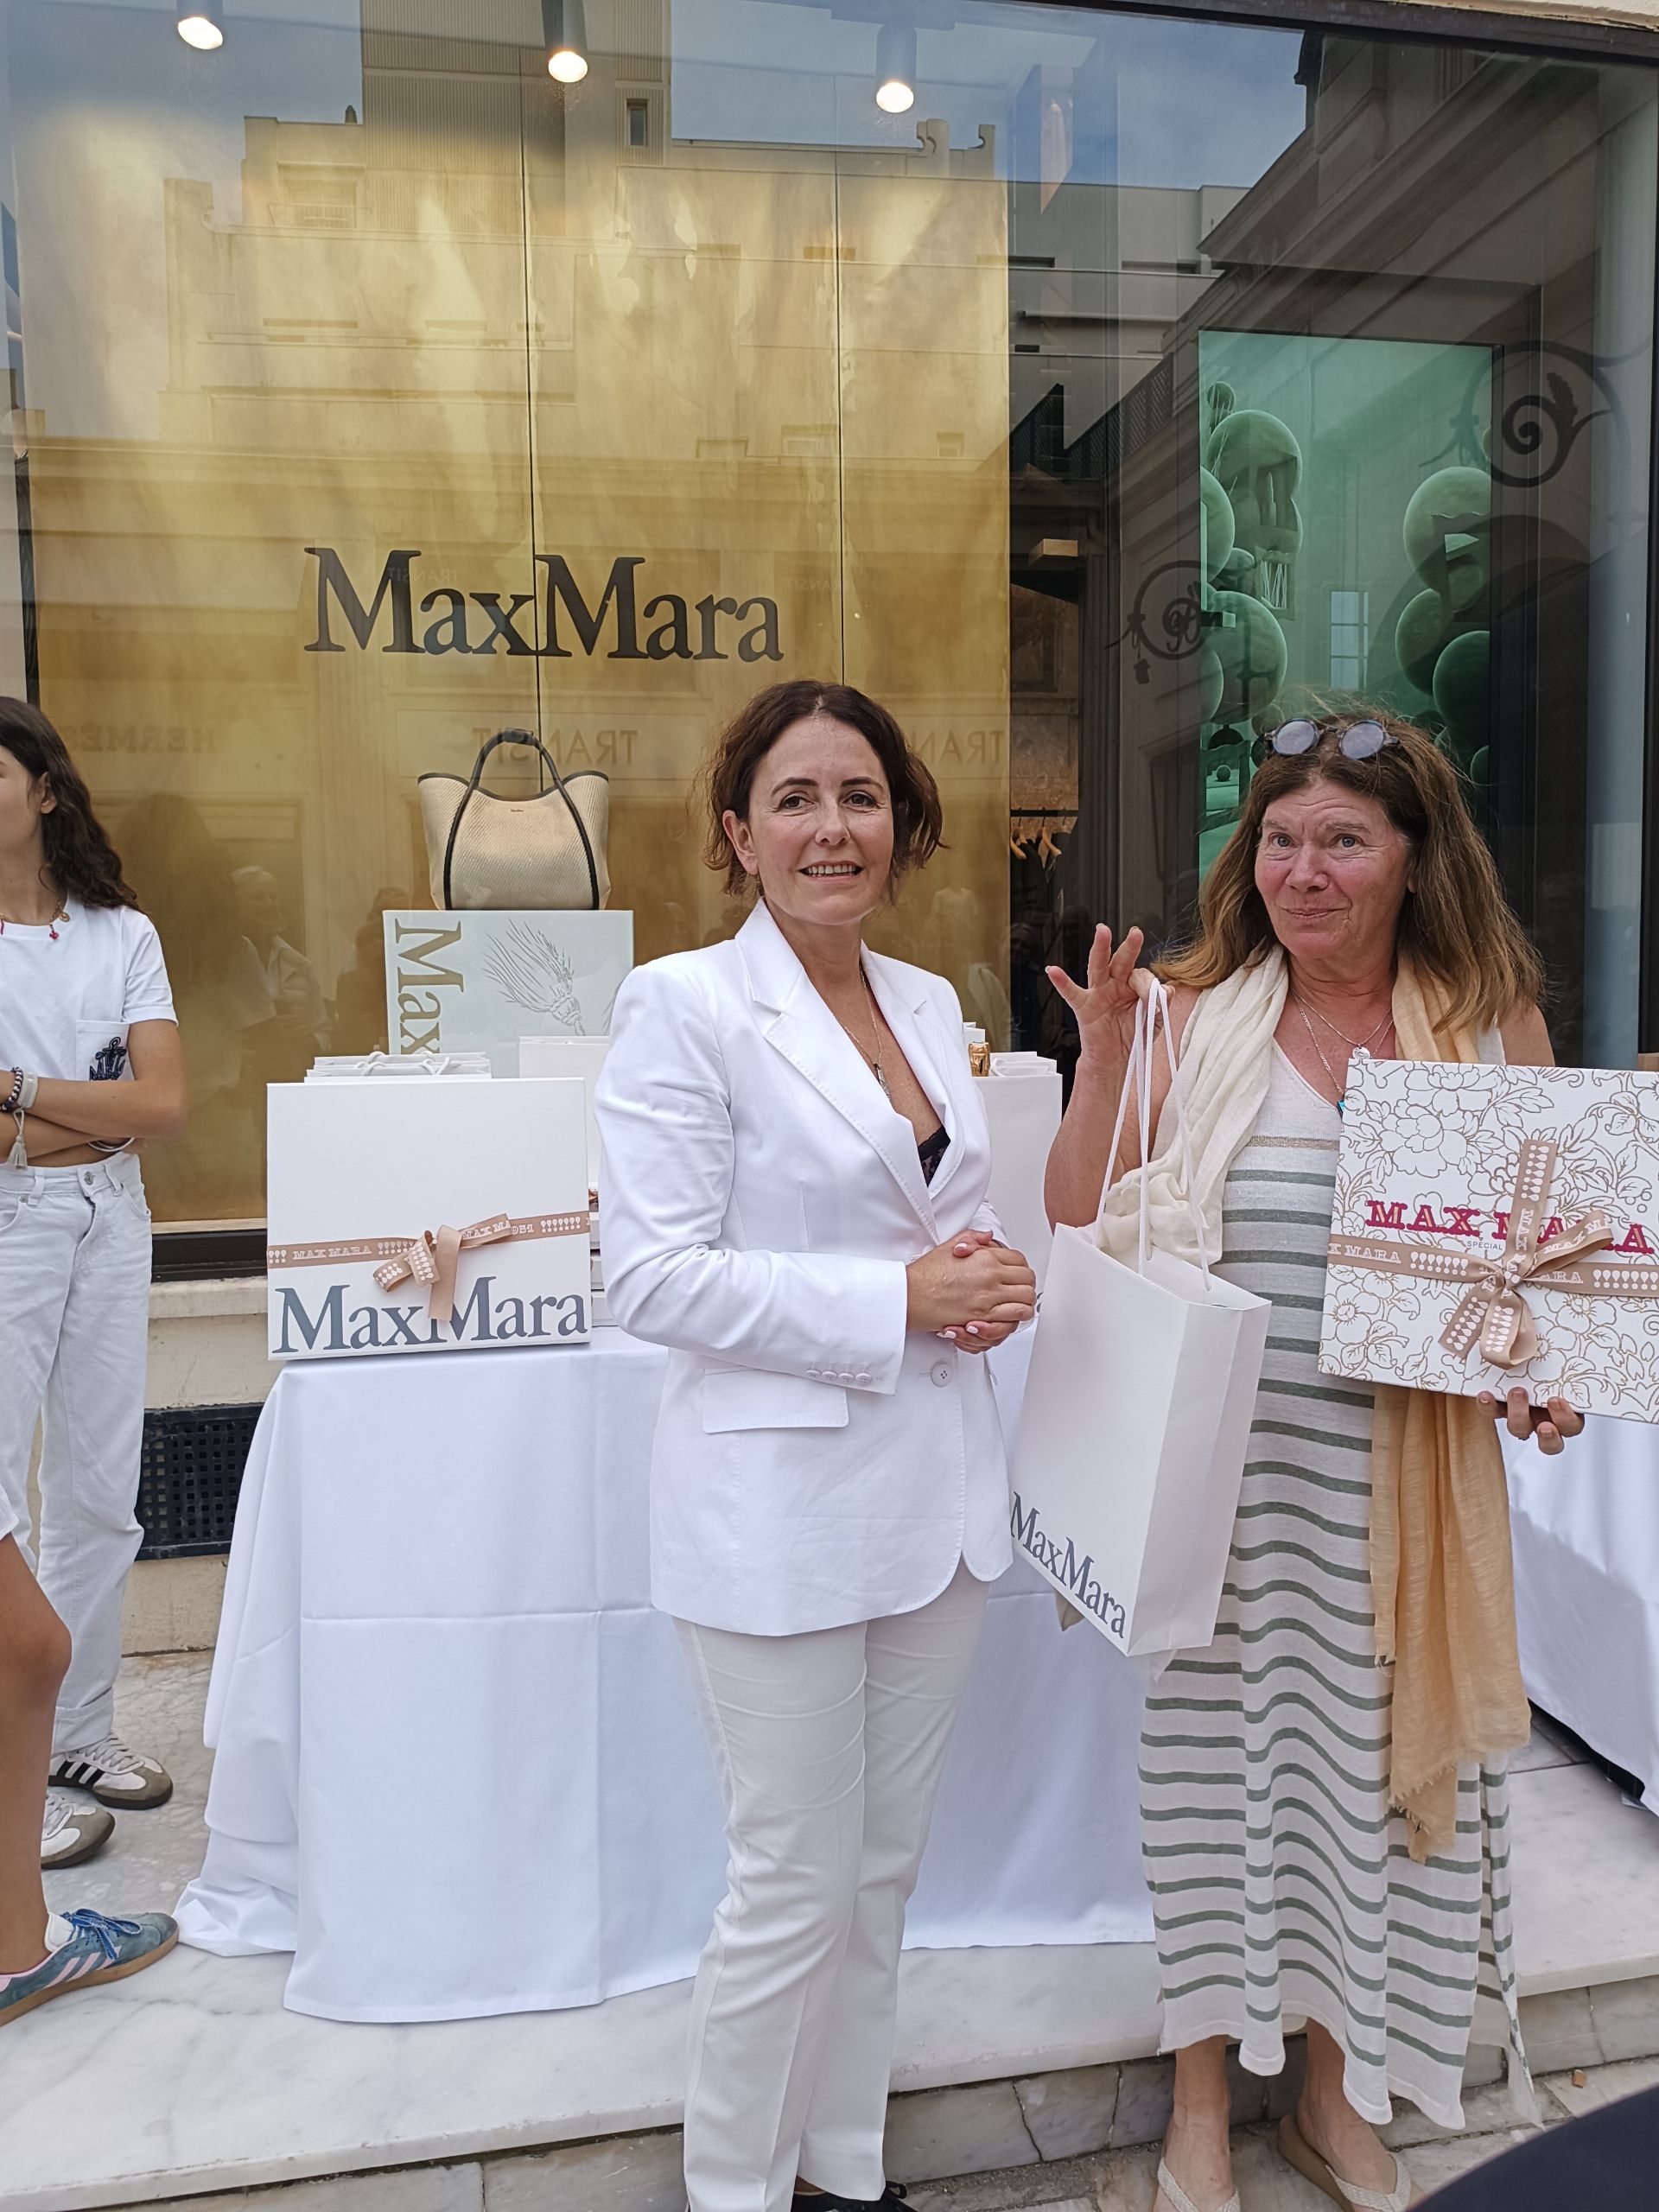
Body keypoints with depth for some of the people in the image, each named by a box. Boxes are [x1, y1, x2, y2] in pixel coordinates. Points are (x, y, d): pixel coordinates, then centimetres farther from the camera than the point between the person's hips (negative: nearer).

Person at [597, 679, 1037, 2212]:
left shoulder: (931, 1005, 9)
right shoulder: (684, 1006, -11)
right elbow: (653, 1277, -17)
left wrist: (987, 1277, -4)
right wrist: (897, 1301, -20)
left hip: (933, 1495, 7)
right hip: (779, 1509, -6)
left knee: (884, 1869, 19)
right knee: (796, 1886, 7)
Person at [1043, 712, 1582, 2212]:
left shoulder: (1490, 1021, 1)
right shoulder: (1197, 1017, -2)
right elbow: (1086, 1225, -1)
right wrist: (1104, 1060, -12)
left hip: (1407, 1479, 1)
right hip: (1225, 1466, -1)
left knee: (1383, 1757, 14)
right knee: (1219, 1749, 12)